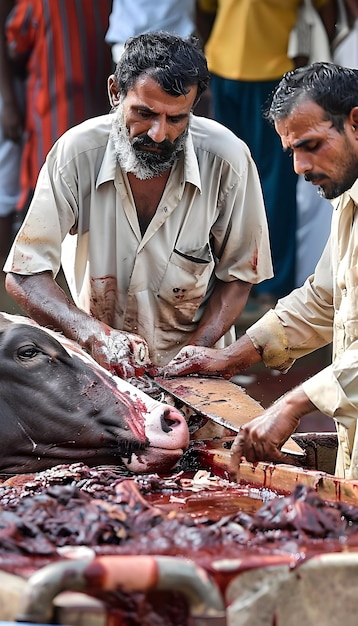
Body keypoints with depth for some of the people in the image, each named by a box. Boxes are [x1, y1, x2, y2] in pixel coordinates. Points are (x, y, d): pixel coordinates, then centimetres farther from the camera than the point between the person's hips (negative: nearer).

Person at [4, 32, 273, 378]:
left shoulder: (227, 160, -12)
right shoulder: (76, 152, -14)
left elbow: (237, 276, 0)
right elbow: (25, 276, -12)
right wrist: (95, 335, -27)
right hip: (98, 361, 0)